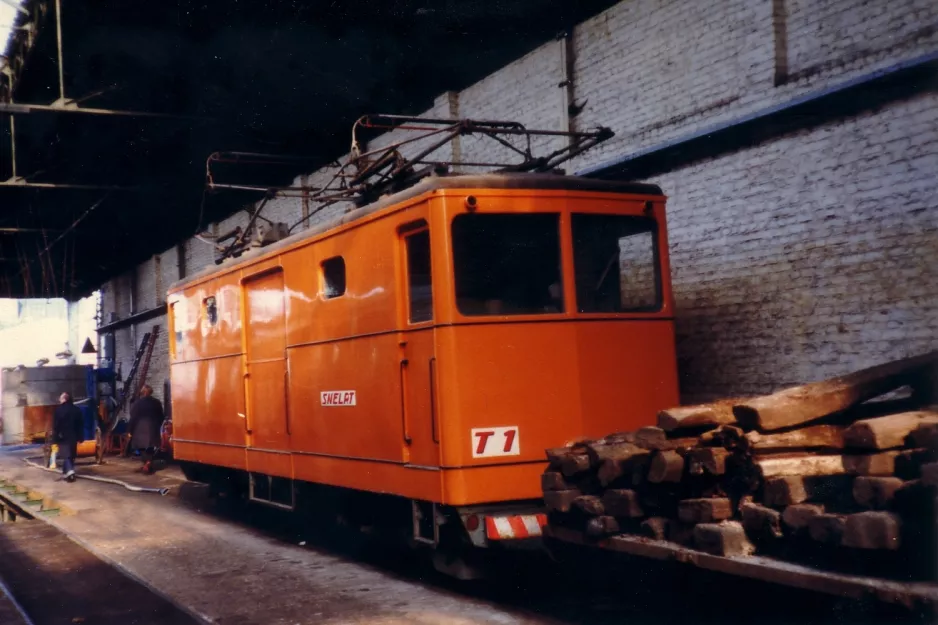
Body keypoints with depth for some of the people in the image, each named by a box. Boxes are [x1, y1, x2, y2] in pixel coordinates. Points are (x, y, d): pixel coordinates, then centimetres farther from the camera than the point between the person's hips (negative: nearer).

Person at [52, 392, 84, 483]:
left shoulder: (58, 409, -8)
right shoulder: (76, 409, 8)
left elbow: (55, 425, -11)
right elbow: (80, 424, 10)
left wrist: (55, 437, -7)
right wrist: (80, 437, 14)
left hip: (63, 436, -5)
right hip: (73, 436, 5)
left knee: (65, 454, -7)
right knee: (71, 455, 13)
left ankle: (70, 472, -24)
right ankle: (67, 471, 19)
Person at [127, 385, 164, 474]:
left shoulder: (137, 403, -6)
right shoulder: (157, 402, 5)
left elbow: (133, 418, -6)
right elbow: (161, 417, 11)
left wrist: (129, 430, 0)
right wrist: (157, 426, 24)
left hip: (140, 429, -4)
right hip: (153, 428, 4)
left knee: (142, 447, 1)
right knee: (150, 447, 12)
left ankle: (147, 461, -19)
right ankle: (149, 465, 8)